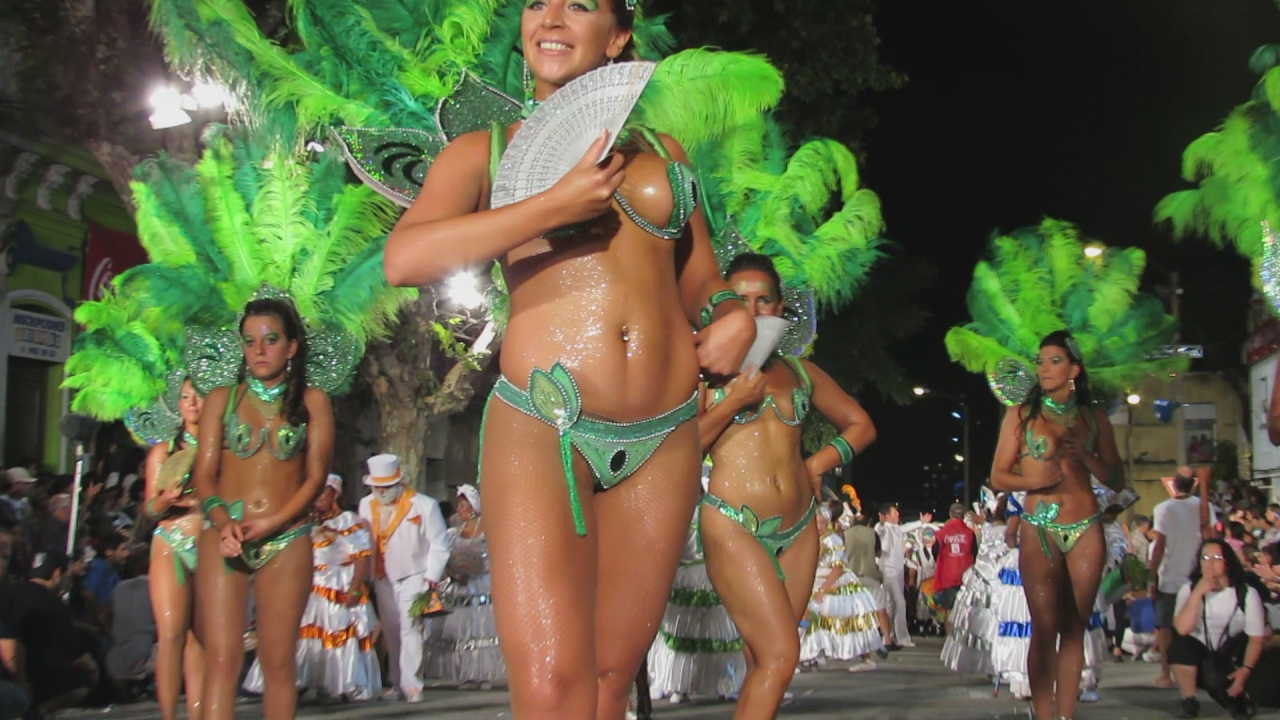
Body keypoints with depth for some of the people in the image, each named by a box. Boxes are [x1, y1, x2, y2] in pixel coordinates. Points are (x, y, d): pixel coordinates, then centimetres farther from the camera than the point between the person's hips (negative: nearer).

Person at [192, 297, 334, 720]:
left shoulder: (312, 402, 8)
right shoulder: (221, 399, 11)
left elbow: (316, 476, 3)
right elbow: (204, 474, 5)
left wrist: (272, 522, -11)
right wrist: (223, 521, -14)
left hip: (288, 540, 0)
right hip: (223, 537, 1)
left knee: (278, 661, 1)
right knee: (222, 658, -8)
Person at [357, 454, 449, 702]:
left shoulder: (424, 505, -10)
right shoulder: (366, 505, 5)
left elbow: (439, 543, -7)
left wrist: (432, 575, -9)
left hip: (413, 576, -5)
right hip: (383, 578, 5)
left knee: (410, 629, -10)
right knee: (391, 632, 9)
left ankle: (411, 684, -6)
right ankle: (396, 683, 17)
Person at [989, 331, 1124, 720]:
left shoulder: (1094, 416, 10)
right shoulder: (1021, 415, 4)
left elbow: (1117, 480, 9)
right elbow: (998, 477, 1)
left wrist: (1084, 455, -8)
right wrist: (1032, 480, -17)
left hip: (1085, 530, 2)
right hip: (1039, 530, -2)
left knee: (1074, 628, 3)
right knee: (1045, 628, -8)